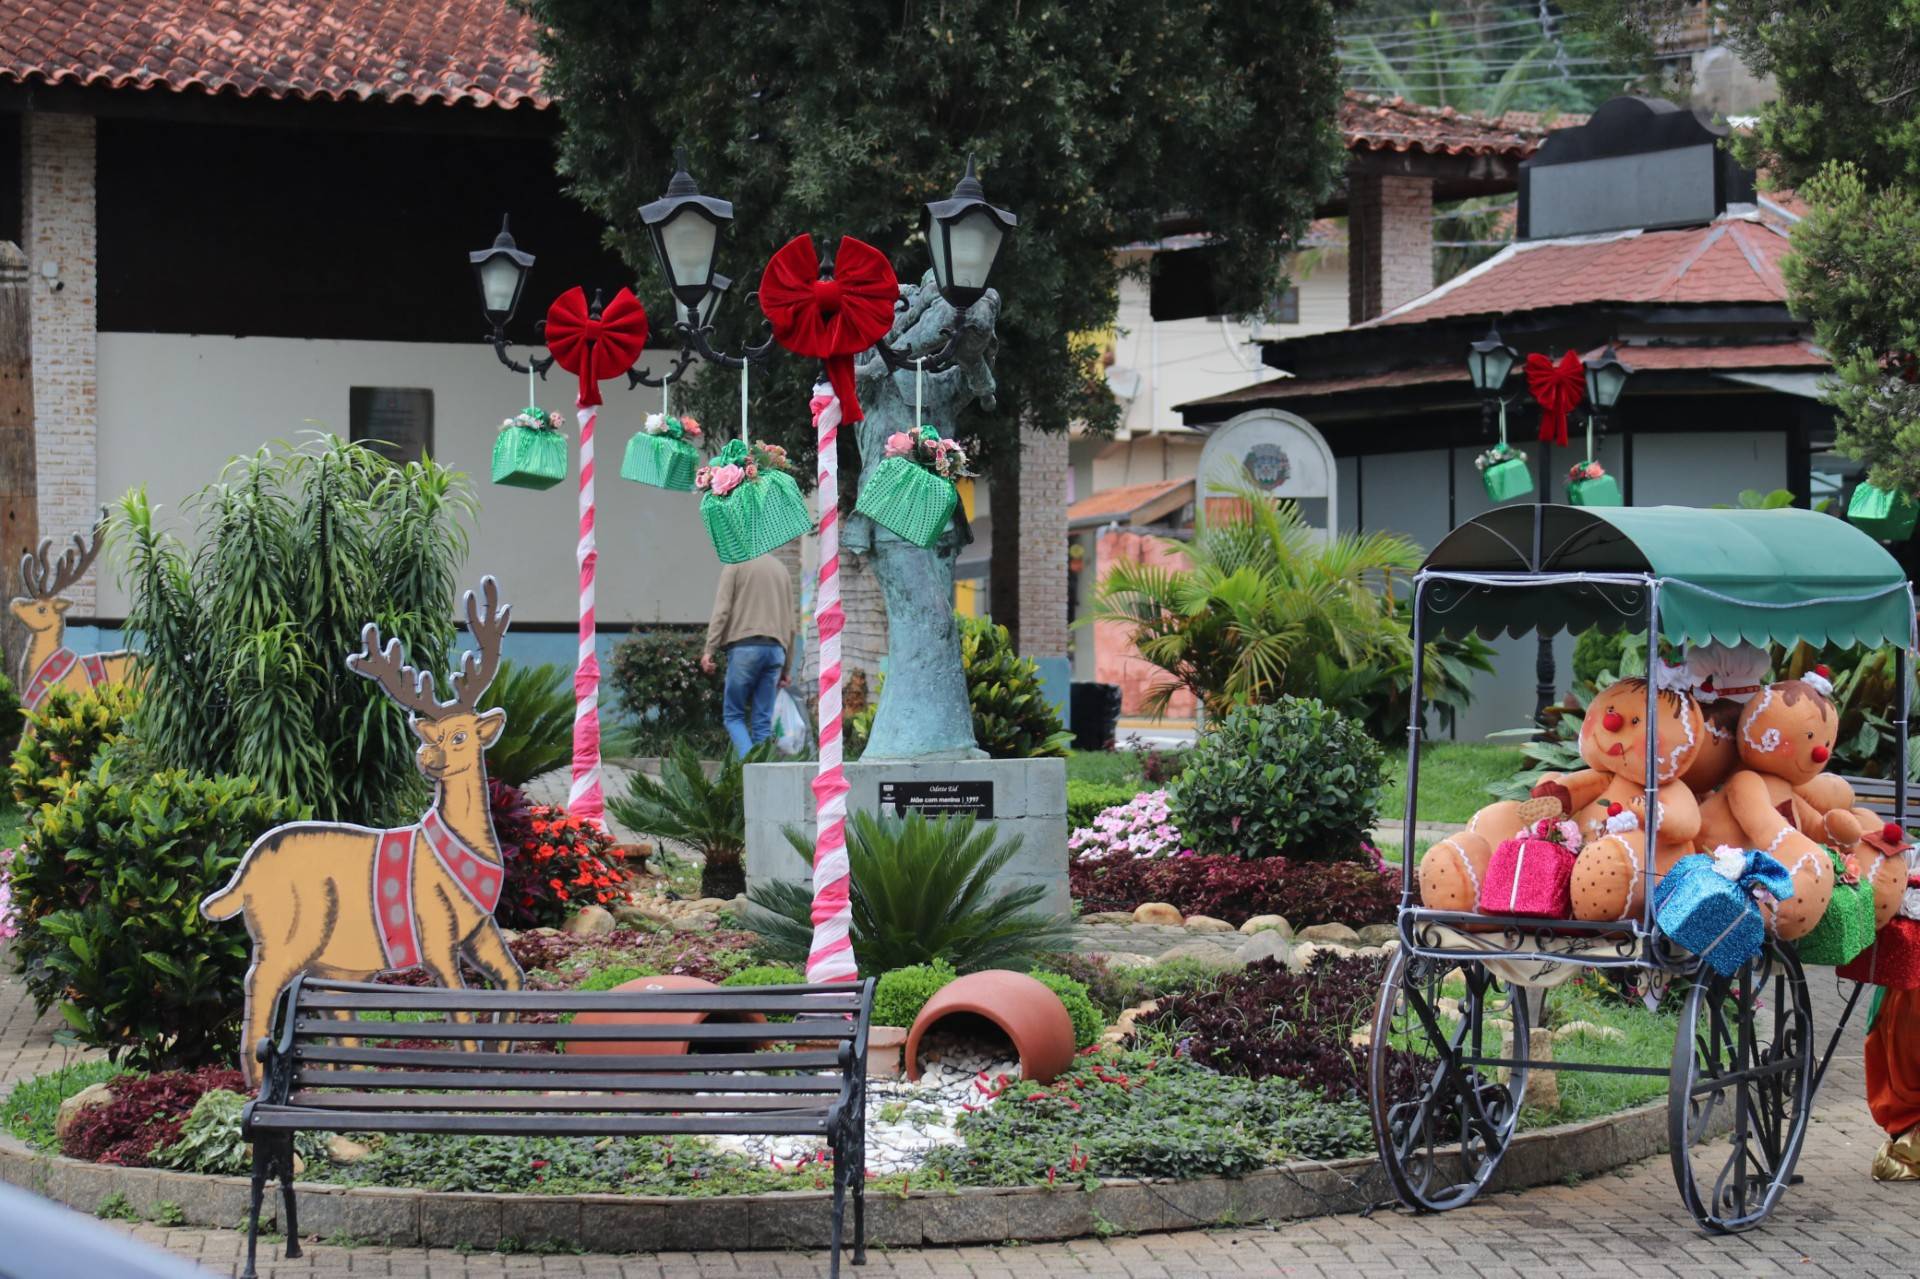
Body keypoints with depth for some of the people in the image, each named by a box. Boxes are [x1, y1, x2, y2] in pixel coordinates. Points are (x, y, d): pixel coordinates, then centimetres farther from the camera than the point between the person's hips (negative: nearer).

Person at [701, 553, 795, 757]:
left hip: (745, 646, -4)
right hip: (776, 649, 4)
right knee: (763, 721, 5)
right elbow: (790, 624, 22)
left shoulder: (736, 565, 5)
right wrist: (785, 668, 24)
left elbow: (721, 610, -6)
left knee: (733, 714, 2)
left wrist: (709, 650, -9)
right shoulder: (781, 569, 21)